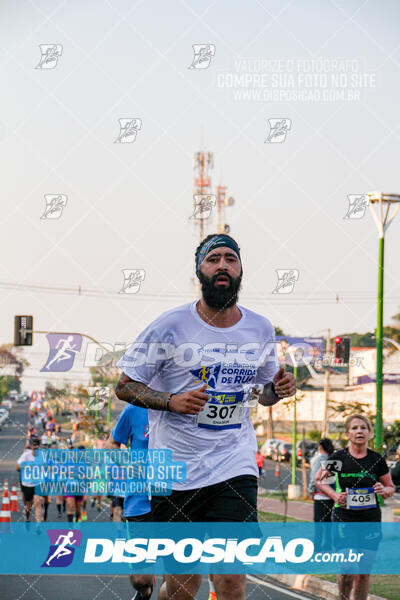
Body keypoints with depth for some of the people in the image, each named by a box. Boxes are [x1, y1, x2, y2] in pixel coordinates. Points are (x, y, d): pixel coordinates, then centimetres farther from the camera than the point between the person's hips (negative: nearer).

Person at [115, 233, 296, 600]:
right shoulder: (171, 325, -5)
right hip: (175, 467, -2)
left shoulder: (260, 329, 6)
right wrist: (172, 401, -18)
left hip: (234, 466, 2)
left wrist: (277, 389, -2)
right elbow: (125, 386, -1)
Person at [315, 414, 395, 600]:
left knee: (363, 571, 5)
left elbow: (391, 487, 13)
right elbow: (318, 480, 12)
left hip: (371, 519, 2)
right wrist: (334, 495, -4)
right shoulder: (338, 457, -1)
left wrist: (383, 491, -10)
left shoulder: (377, 459, 2)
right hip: (343, 518, -1)